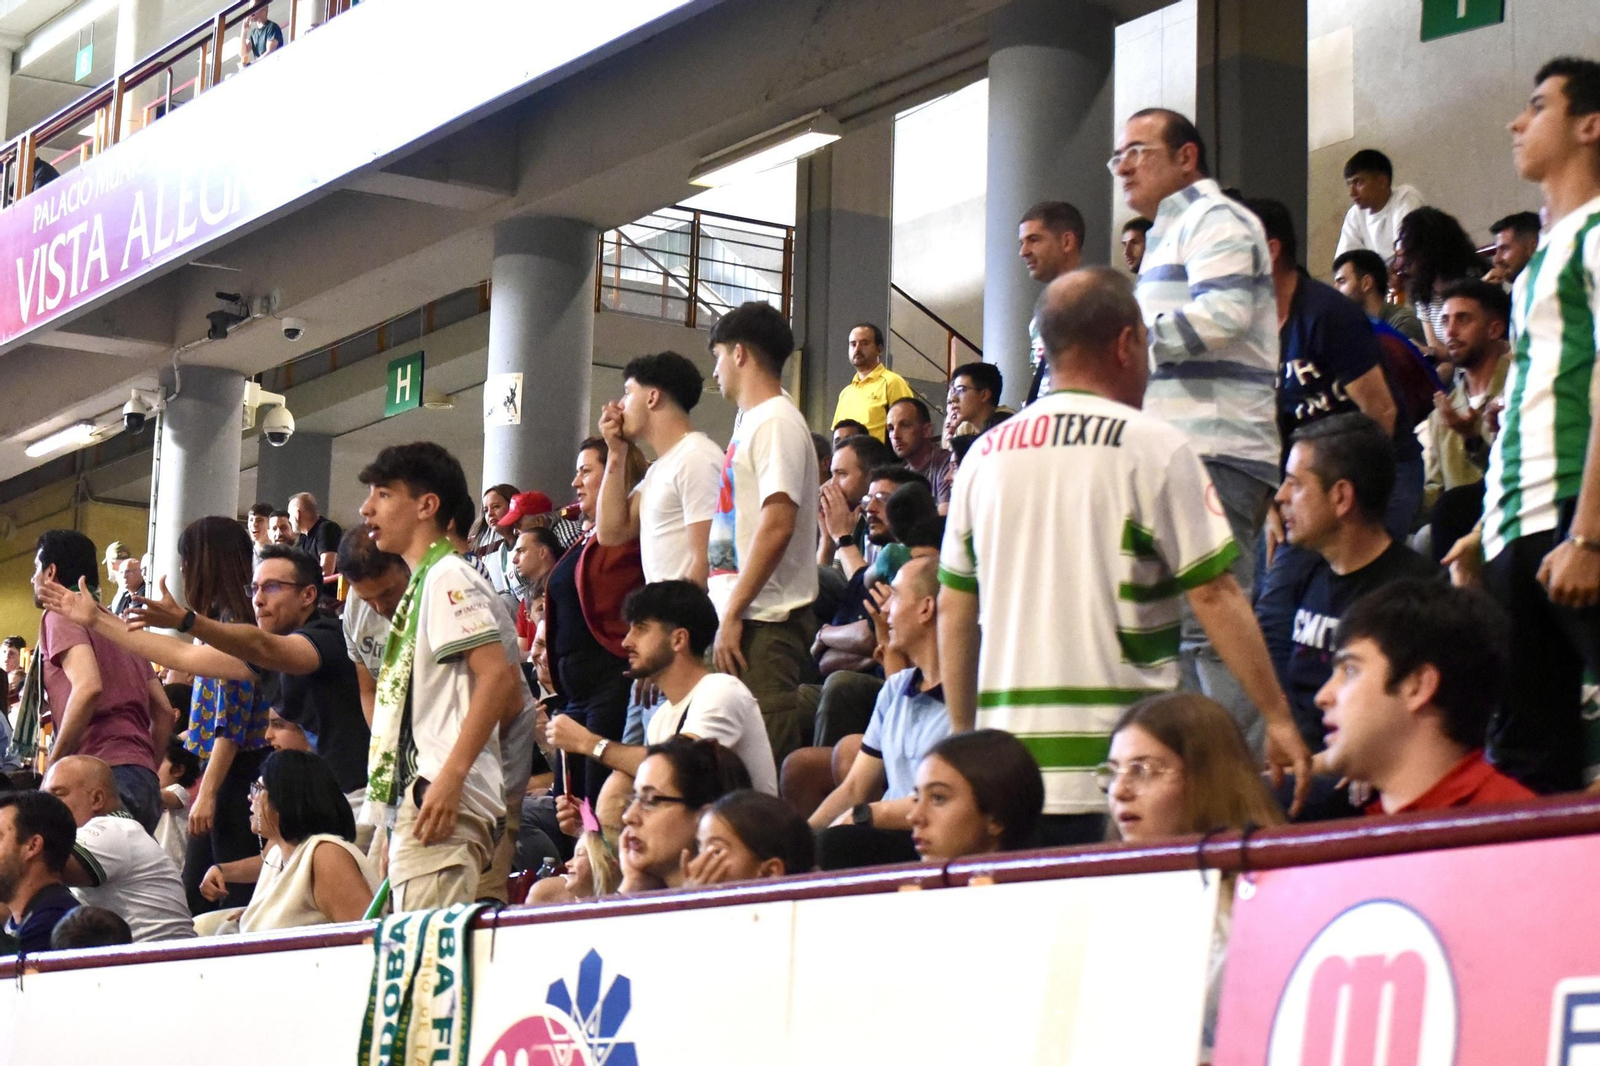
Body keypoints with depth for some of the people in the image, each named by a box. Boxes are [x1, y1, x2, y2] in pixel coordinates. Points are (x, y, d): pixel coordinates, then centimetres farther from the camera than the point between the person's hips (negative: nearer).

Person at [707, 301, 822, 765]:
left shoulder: (776, 422, -9)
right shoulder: (750, 422, 21)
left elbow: (777, 526, -20)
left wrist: (733, 613, -20)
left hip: (766, 622, -10)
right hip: (742, 620, 10)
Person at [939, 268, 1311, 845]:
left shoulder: (984, 455, 11)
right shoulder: (1154, 447, -3)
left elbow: (953, 609, 14)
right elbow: (1214, 596, -7)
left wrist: (964, 736, 22)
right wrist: (1278, 719, -2)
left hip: (1008, 762, 4)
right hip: (1120, 759, -4)